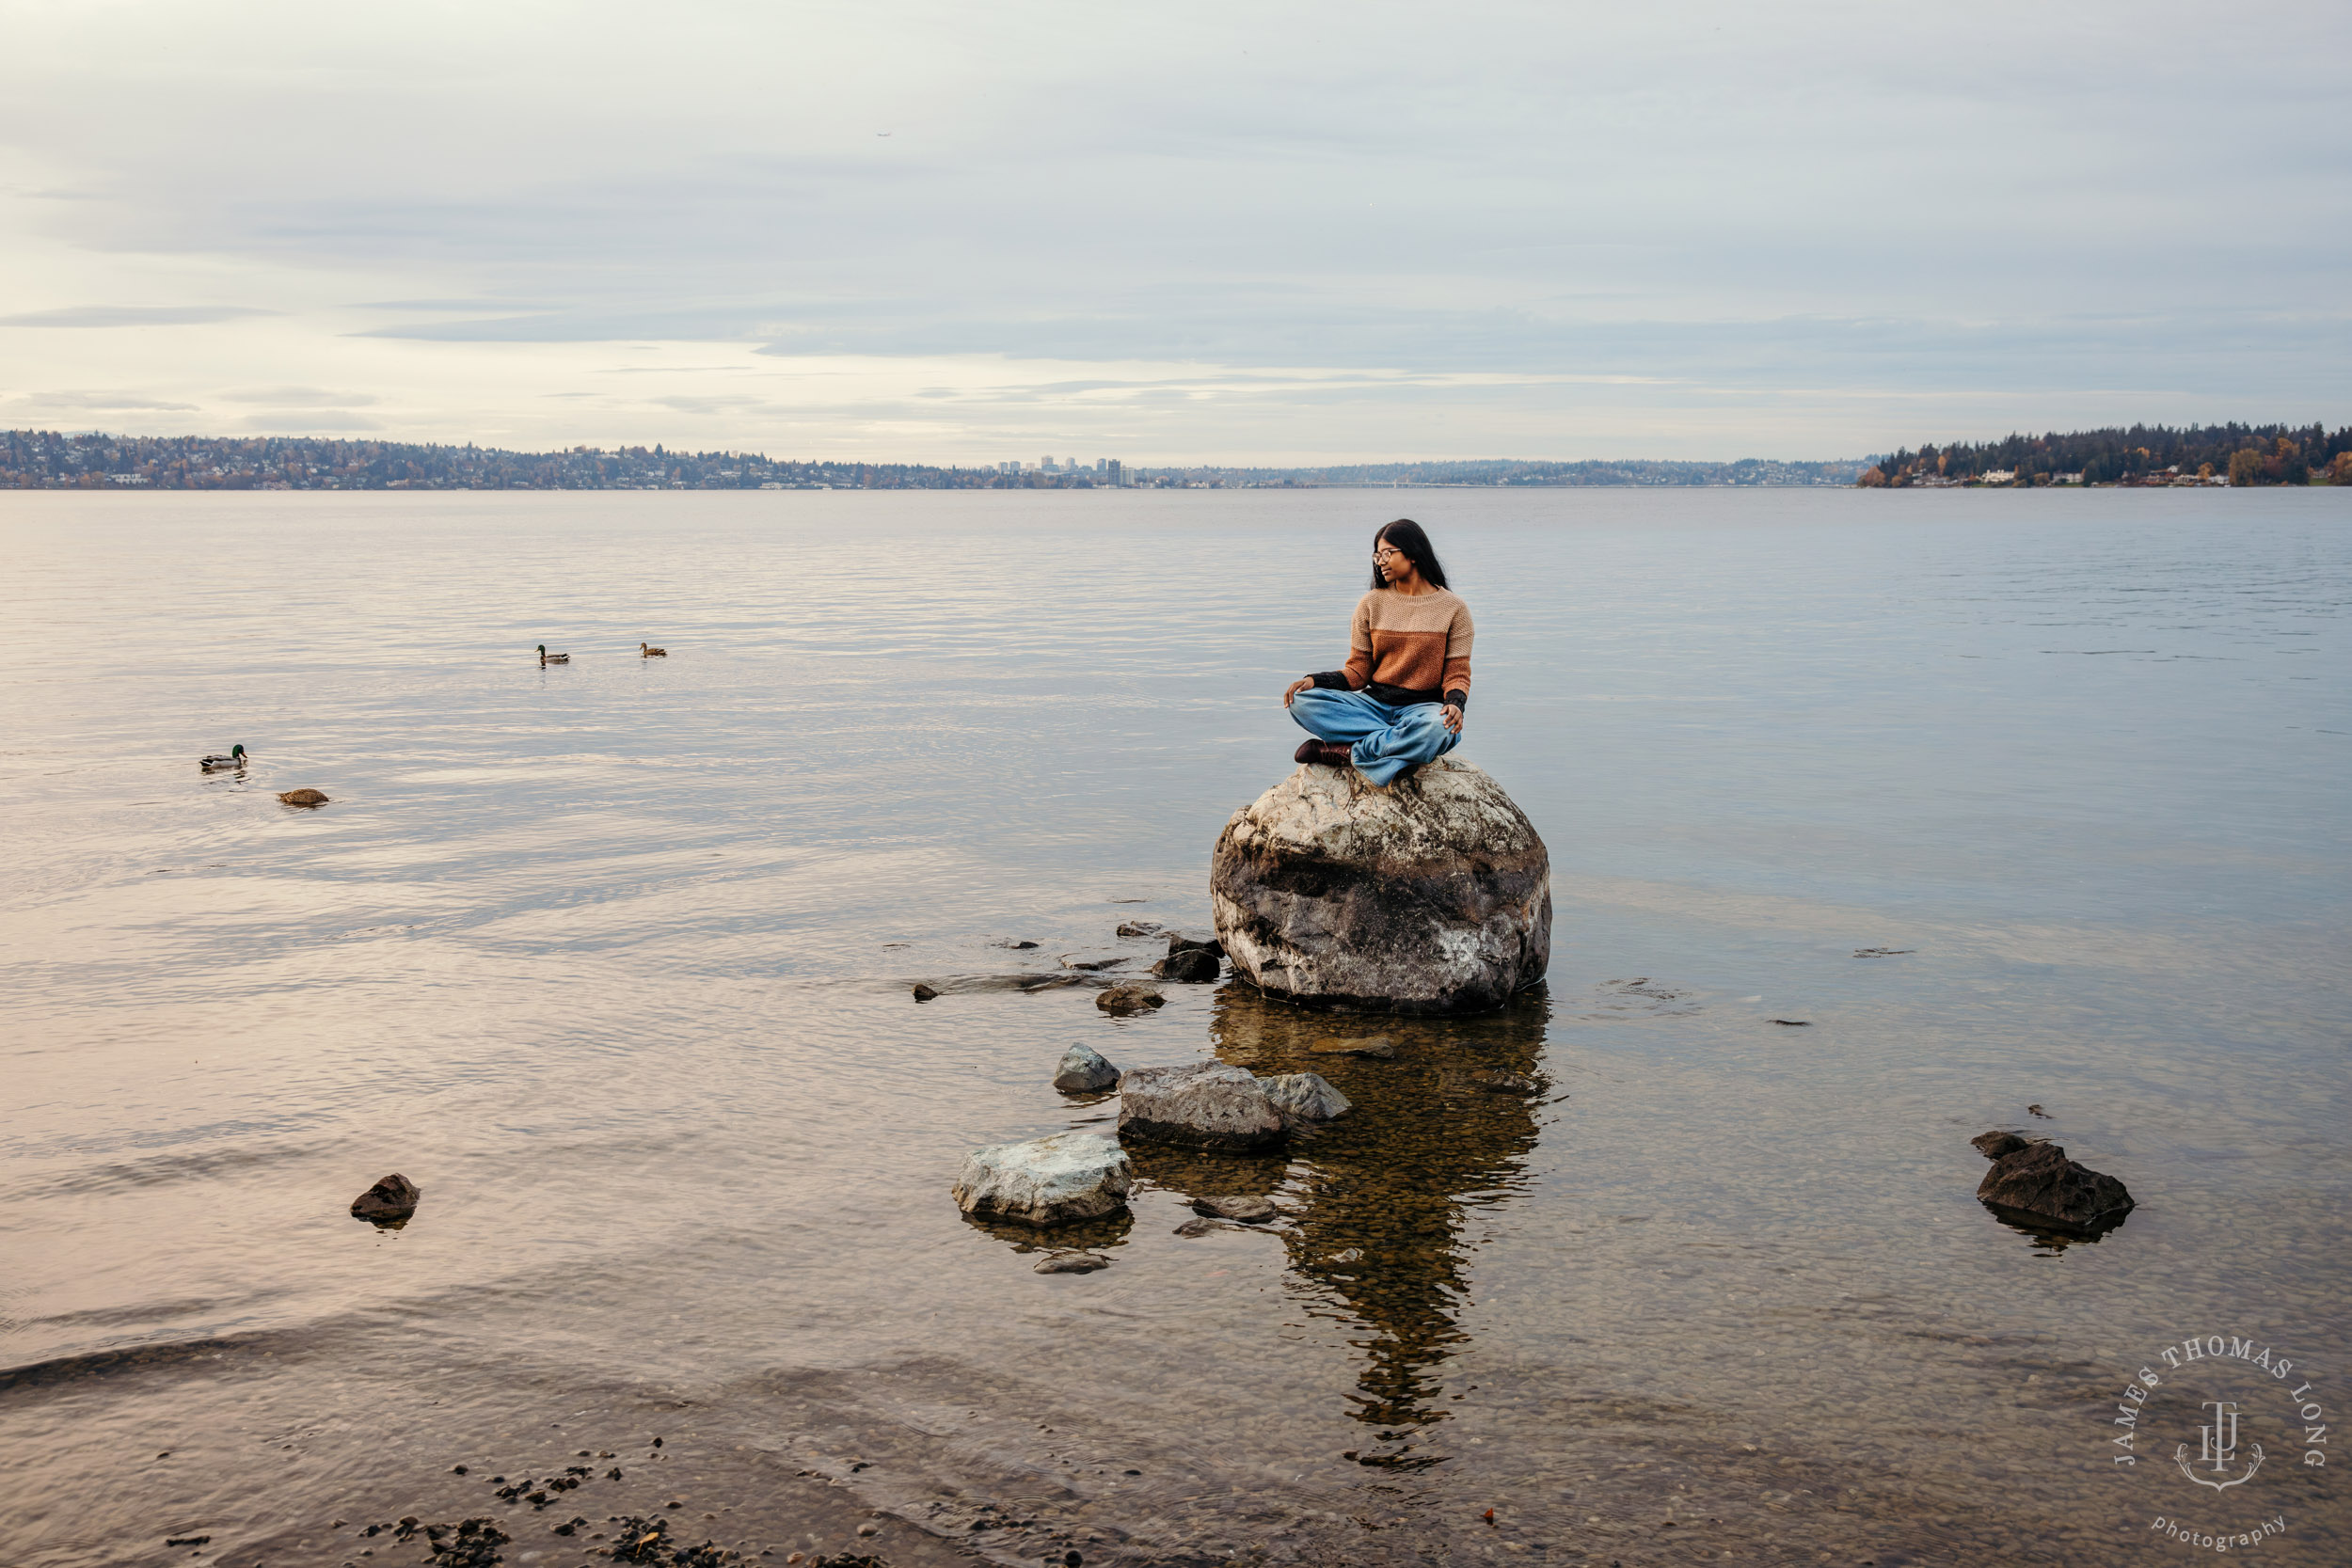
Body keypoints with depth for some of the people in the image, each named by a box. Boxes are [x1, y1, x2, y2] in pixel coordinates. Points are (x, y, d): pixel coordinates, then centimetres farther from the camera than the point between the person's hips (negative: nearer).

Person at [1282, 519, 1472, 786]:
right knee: (1301, 702, -23)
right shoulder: (1371, 604, 9)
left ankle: (1345, 753, -26)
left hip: (1423, 706, -3)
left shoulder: (1453, 608, 1)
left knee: (1439, 730, -42)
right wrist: (1314, 681, -11)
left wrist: (1455, 704, -24)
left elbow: (1457, 674, 0)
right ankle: (1400, 743, -26)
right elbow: (1358, 671, 7)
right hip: (1374, 703, 3)